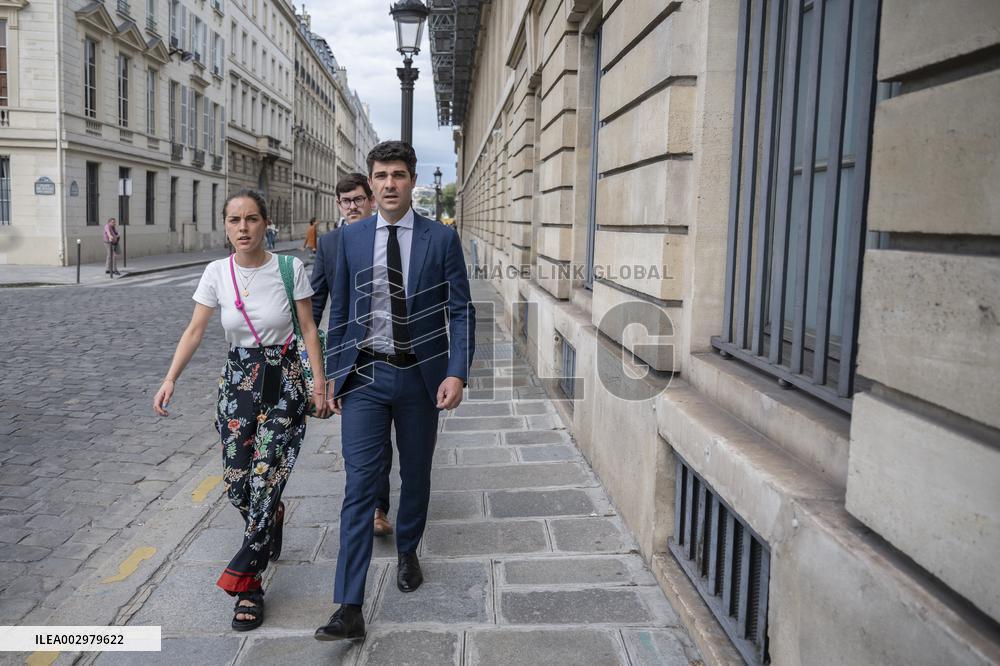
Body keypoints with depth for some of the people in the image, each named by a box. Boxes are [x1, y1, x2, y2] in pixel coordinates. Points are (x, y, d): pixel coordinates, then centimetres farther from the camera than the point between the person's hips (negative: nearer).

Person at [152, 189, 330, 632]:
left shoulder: (289, 268, -8)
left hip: (284, 383, -3)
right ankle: (272, 521, 40)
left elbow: (308, 329, -3)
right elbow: (195, 331, -1)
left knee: (265, 480, -9)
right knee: (236, 484, 4)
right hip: (237, 382, 3)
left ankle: (246, 582, 6)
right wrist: (170, 379, -12)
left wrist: (320, 384, -6)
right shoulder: (217, 273, -2)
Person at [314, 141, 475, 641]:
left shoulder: (442, 239, -3)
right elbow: (339, 310, 7)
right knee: (360, 485, -5)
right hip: (365, 375, 0)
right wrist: (334, 375, 6)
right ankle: (350, 609, -2)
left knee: (416, 476, 16)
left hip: (420, 376, 0)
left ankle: (407, 553, 43)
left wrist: (457, 372, -15)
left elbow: (461, 310, -4)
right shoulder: (351, 237, 3)